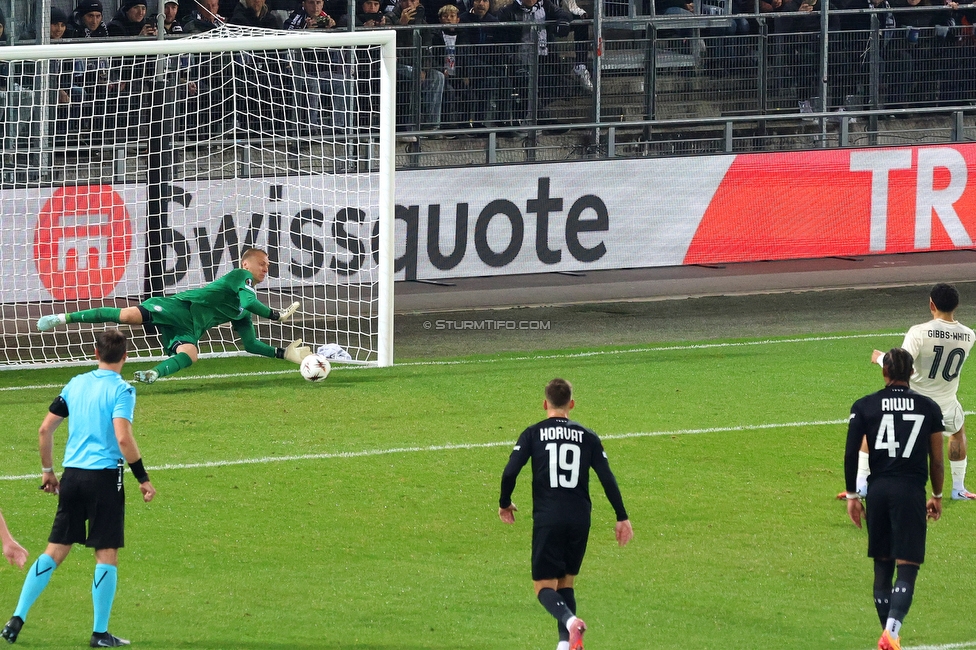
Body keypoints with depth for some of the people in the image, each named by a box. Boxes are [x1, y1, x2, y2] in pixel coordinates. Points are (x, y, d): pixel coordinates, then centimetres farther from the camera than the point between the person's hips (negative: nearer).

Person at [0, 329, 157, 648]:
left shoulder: (76, 384, 10)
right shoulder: (121, 390, -8)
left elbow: (45, 429, 12)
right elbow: (123, 439, -18)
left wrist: (47, 471, 22)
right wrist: (143, 479, -10)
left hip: (72, 476, 5)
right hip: (105, 475, -5)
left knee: (55, 550, 10)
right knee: (106, 555, 2)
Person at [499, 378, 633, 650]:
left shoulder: (533, 434, 1)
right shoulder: (587, 437, 7)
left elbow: (510, 472, -6)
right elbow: (607, 478, 4)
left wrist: (504, 504, 11)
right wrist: (622, 518, 10)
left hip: (547, 520, -3)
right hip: (580, 520, 3)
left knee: (544, 587, 1)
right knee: (565, 583, 19)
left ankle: (570, 621, -30)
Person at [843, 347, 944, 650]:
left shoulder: (864, 407, 2)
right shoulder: (929, 408, 4)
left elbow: (851, 454, -1)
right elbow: (937, 460, 7)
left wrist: (852, 495, 9)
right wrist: (937, 496, 20)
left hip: (878, 489, 2)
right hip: (911, 490, -2)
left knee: (883, 567, 15)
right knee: (907, 568, -4)